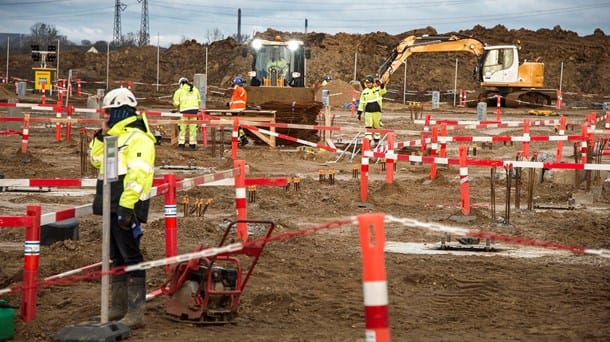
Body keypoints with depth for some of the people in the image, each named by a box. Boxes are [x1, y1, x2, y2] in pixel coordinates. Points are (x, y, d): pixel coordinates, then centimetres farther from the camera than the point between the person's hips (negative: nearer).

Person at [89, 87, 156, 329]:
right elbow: (96, 160, 24)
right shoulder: (115, 136, 18)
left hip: (126, 208, -10)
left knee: (131, 258, -9)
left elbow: (137, 175, -22)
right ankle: (119, 308, 25)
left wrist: (126, 206, -27)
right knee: (117, 258, 16)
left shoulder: (138, 138, -13)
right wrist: (102, 135, 9)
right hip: (112, 207, 10)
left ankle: (136, 313, -9)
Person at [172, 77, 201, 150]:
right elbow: (199, 101, 15)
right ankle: (192, 144, 9)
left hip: (184, 111, -2)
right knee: (193, 128, 7)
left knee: (182, 128, 6)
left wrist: (178, 108, 22)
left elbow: (176, 103, 2)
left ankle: (181, 144, 6)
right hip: (194, 110, 2)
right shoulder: (195, 90, 14)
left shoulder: (179, 91, 5)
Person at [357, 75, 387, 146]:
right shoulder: (364, 92, 7)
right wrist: (359, 113, 8)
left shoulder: (377, 89, 1)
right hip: (368, 112, 1)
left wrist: (382, 86, -40)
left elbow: (383, 92, -21)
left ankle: (376, 141, 20)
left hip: (377, 111, -1)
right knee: (368, 127, -7)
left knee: (376, 127, 8)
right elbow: (361, 103, 11)